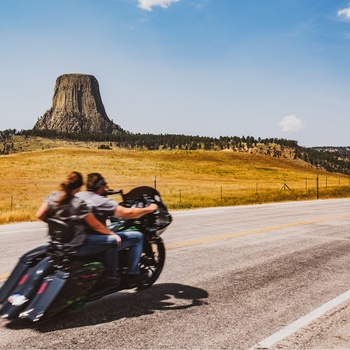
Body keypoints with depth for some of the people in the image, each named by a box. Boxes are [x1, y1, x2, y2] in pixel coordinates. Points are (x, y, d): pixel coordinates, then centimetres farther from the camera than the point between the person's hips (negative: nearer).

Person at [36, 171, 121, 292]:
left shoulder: (53, 196, -1)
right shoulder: (79, 204, -18)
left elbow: (39, 215, 2)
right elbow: (95, 225, -11)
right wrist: (112, 233, 3)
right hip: (76, 246, -8)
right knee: (112, 241, -1)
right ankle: (110, 278, 7)